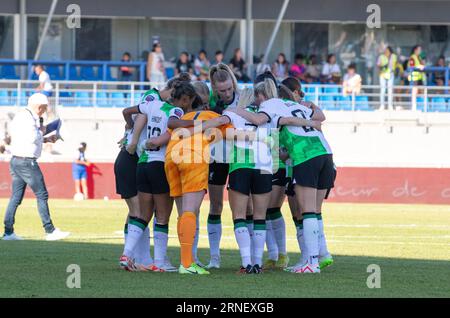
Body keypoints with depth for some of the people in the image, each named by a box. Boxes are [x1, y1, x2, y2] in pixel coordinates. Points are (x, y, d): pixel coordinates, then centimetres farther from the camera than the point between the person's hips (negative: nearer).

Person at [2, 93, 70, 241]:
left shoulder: (22, 116, 16)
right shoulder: (27, 118, -16)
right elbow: (32, 138, -23)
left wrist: (46, 139, 18)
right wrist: (41, 130, -5)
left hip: (16, 161, 10)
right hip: (27, 162, -10)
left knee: (16, 197, 9)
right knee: (42, 195, -4)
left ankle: (8, 232, 7)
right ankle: (50, 231, -3)